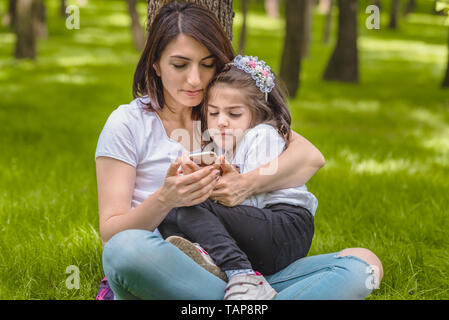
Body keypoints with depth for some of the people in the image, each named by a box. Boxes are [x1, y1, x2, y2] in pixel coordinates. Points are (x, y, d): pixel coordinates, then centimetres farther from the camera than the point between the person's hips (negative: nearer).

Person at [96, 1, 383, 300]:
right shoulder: (128, 123, 4)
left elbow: (311, 156, 2)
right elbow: (111, 236, -3)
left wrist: (248, 184, -16)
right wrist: (165, 200, -22)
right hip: (158, 277, -3)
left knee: (363, 265, -16)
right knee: (128, 249, -40)